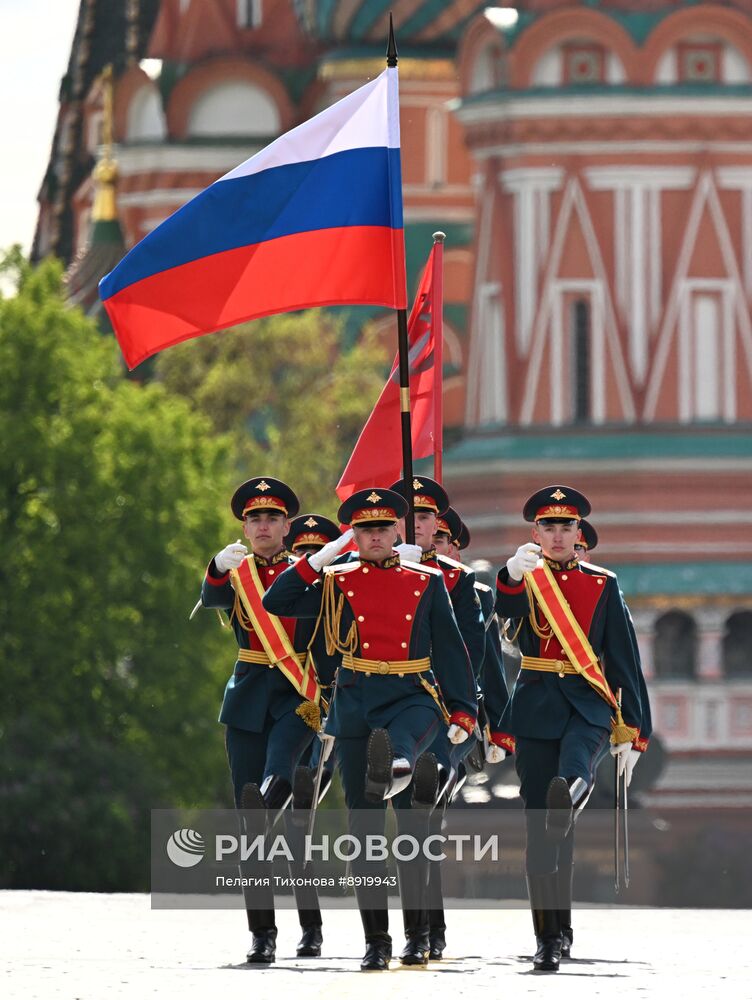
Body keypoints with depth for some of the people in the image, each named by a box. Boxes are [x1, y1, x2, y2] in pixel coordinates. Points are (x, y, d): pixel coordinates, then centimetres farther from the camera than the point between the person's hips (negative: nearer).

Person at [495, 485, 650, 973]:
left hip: (588, 707, 0)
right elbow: (507, 610, -19)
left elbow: (625, 659, 8)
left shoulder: (603, 586, 8)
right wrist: (513, 575, -43)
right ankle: (551, 935, 1)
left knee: (575, 769, -34)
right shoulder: (523, 580, 7)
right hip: (537, 708, 0)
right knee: (541, 826, -3)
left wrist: (632, 731, 2)